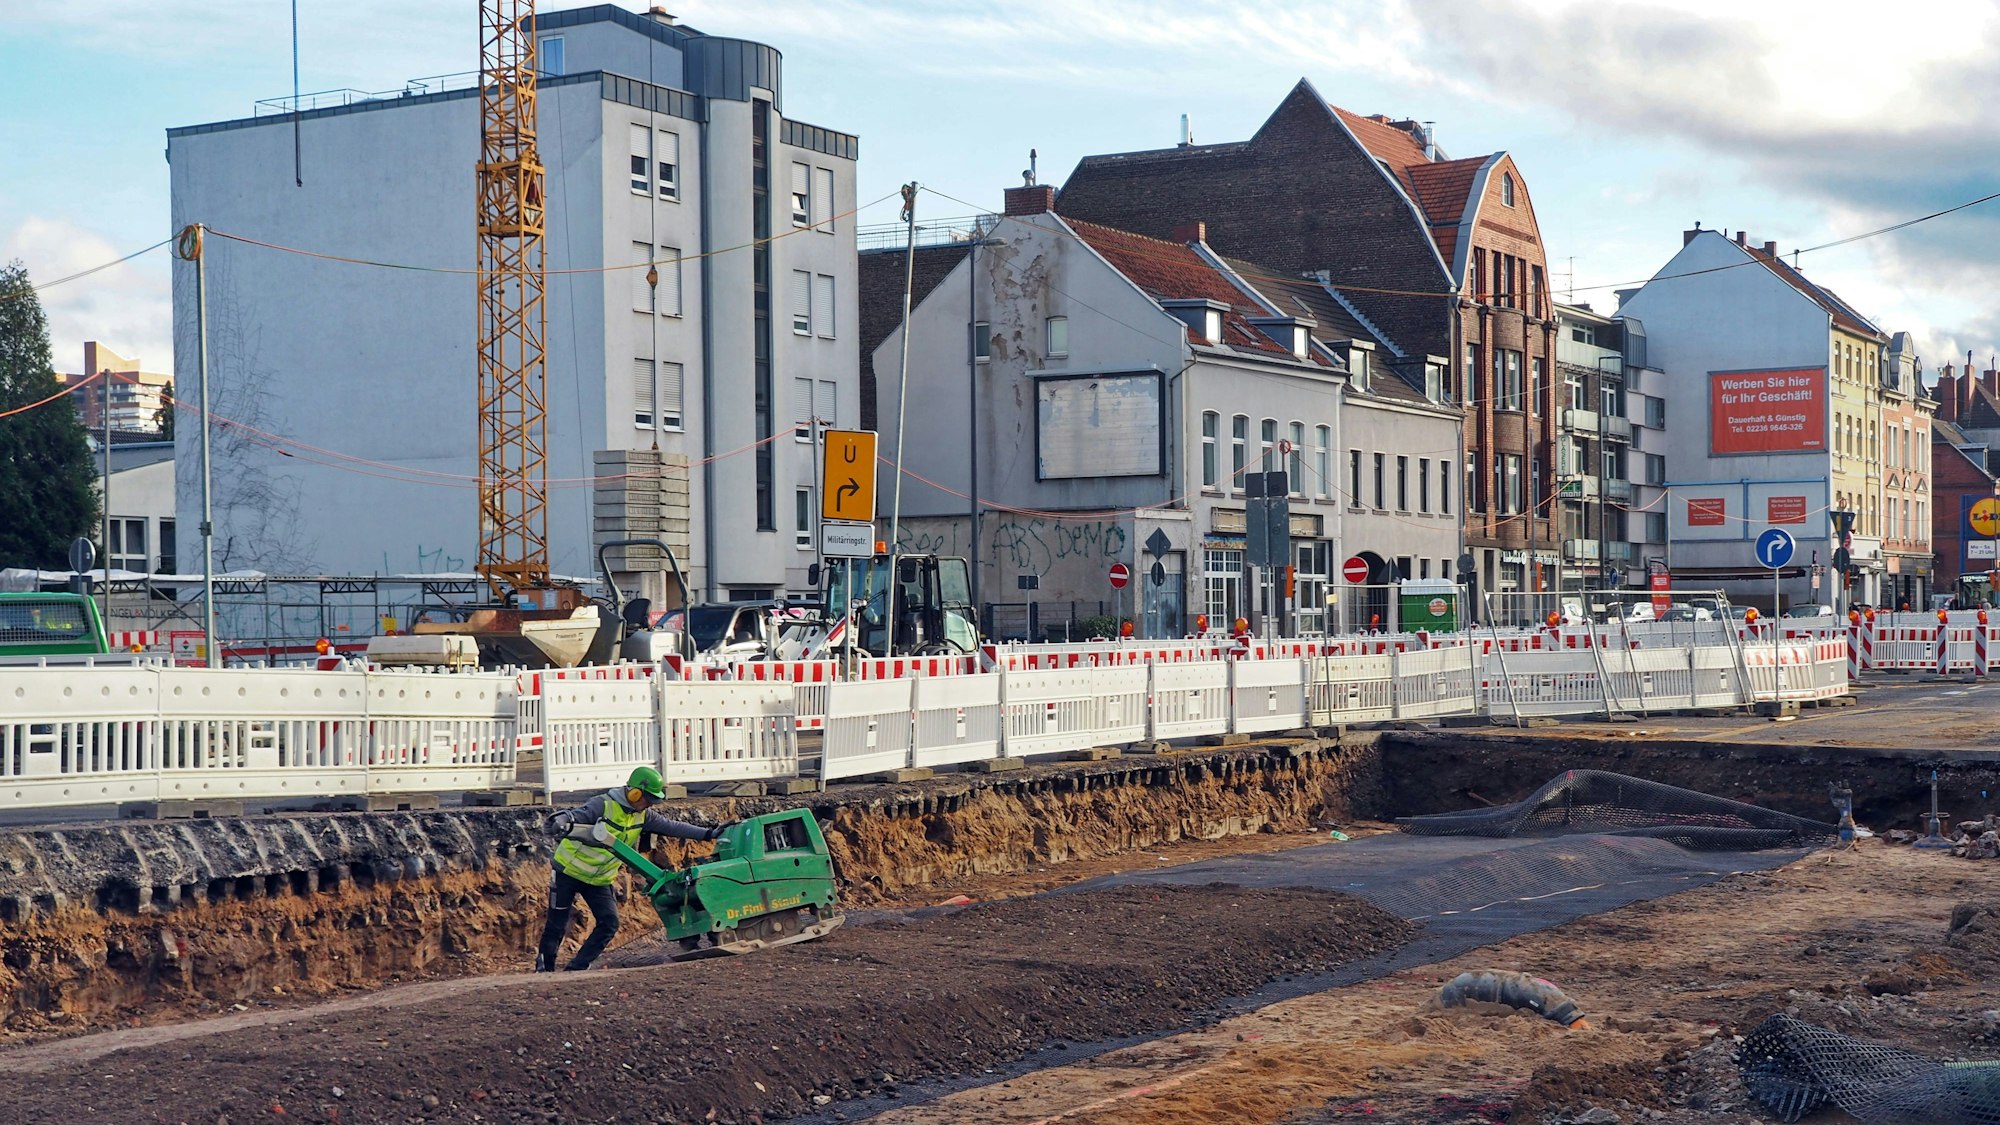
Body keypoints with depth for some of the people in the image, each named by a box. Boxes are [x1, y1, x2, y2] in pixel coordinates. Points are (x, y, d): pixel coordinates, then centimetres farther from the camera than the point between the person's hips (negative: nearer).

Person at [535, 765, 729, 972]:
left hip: (599, 879, 7)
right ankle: (544, 968, 16)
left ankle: (575, 969, -2)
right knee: (557, 925, -2)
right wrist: (558, 823, -59)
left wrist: (708, 834, -1)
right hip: (569, 870, -6)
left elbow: (672, 827, 3)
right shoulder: (603, 805, -23)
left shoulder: (642, 815, -1)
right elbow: (572, 816, -35)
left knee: (609, 923, -7)